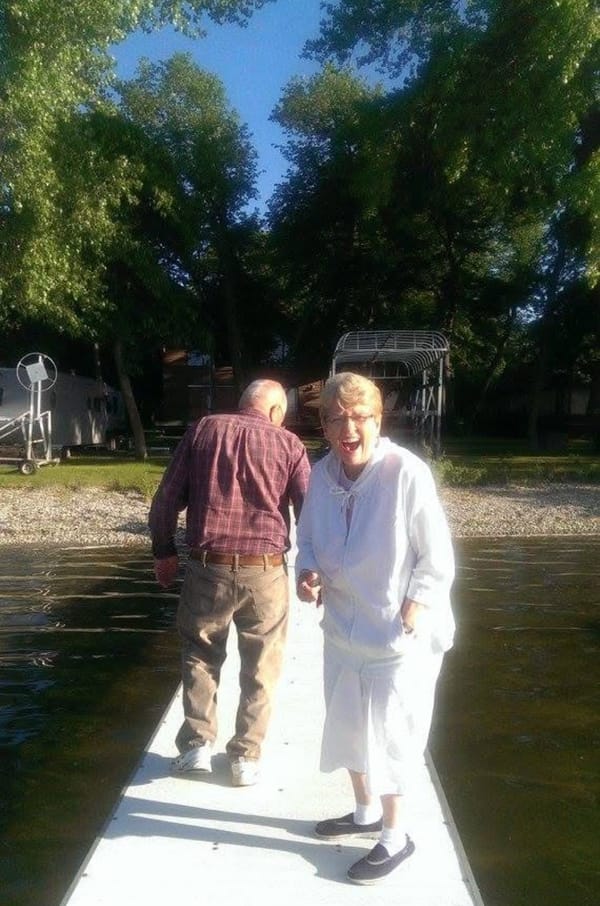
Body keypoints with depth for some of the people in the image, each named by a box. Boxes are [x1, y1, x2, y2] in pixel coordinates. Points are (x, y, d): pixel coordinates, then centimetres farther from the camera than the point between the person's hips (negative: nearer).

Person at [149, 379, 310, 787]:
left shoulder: (203, 430, 5)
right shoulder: (289, 444, 2)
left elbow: (165, 500, 4)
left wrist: (164, 552, 16)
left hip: (208, 569, 1)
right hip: (265, 572, -1)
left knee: (201, 656, 22)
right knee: (260, 668, 15)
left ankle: (197, 743, 20)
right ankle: (246, 757, 21)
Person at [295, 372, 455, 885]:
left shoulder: (407, 472, -21)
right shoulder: (322, 475, -5)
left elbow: (437, 559, -15)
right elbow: (308, 538, 10)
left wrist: (411, 615, -17)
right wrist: (307, 573, -9)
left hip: (401, 636, -6)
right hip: (343, 628, 7)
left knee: (391, 734, 6)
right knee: (349, 726, 22)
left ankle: (396, 836, 30)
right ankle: (366, 813, 46)